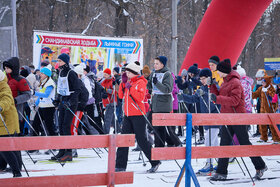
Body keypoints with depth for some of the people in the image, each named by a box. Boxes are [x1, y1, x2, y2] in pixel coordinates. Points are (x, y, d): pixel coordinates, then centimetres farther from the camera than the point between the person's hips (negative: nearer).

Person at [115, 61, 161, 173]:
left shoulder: (141, 82, -7)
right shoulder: (129, 82, 16)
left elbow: (140, 97, -19)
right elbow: (121, 95, 12)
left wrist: (130, 88, -19)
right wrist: (123, 83, 3)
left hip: (138, 115, -8)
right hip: (128, 115, 8)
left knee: (141, 140, -5)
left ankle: (155, 162, 7)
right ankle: (120, 166, 6)